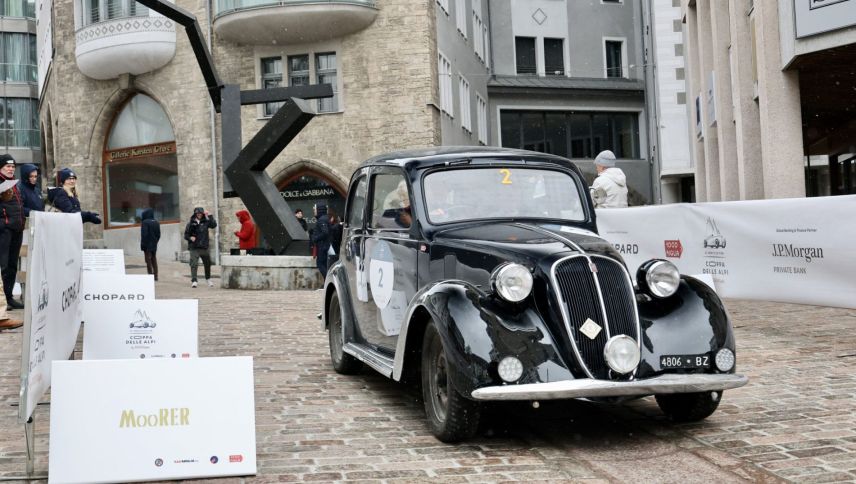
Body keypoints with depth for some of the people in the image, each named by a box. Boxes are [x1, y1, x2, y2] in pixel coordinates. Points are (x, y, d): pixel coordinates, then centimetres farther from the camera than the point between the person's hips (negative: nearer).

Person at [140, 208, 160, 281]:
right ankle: (155, 276, 15)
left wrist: (142, 245, -12)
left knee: (148, 260, -1)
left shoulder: (145, 222, -14)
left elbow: (144, 234, -18)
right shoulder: (156, 223, 6)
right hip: (154, 245, 6)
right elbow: (158, 234, 9)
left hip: (147, 245, -6)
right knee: (154, 260, 13)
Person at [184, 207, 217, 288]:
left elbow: (214, 225, -11)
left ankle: (208, 279, 33)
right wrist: (190, 238, -15)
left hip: (204, 247, 2)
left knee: (207, 264, 14)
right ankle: (194, 281, -13)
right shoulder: (191, 223, 1)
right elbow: (186, 235, 5)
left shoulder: (205, 222, 5)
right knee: (194, 264, -13)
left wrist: (209, 216, -13)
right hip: (194, 248, -2)